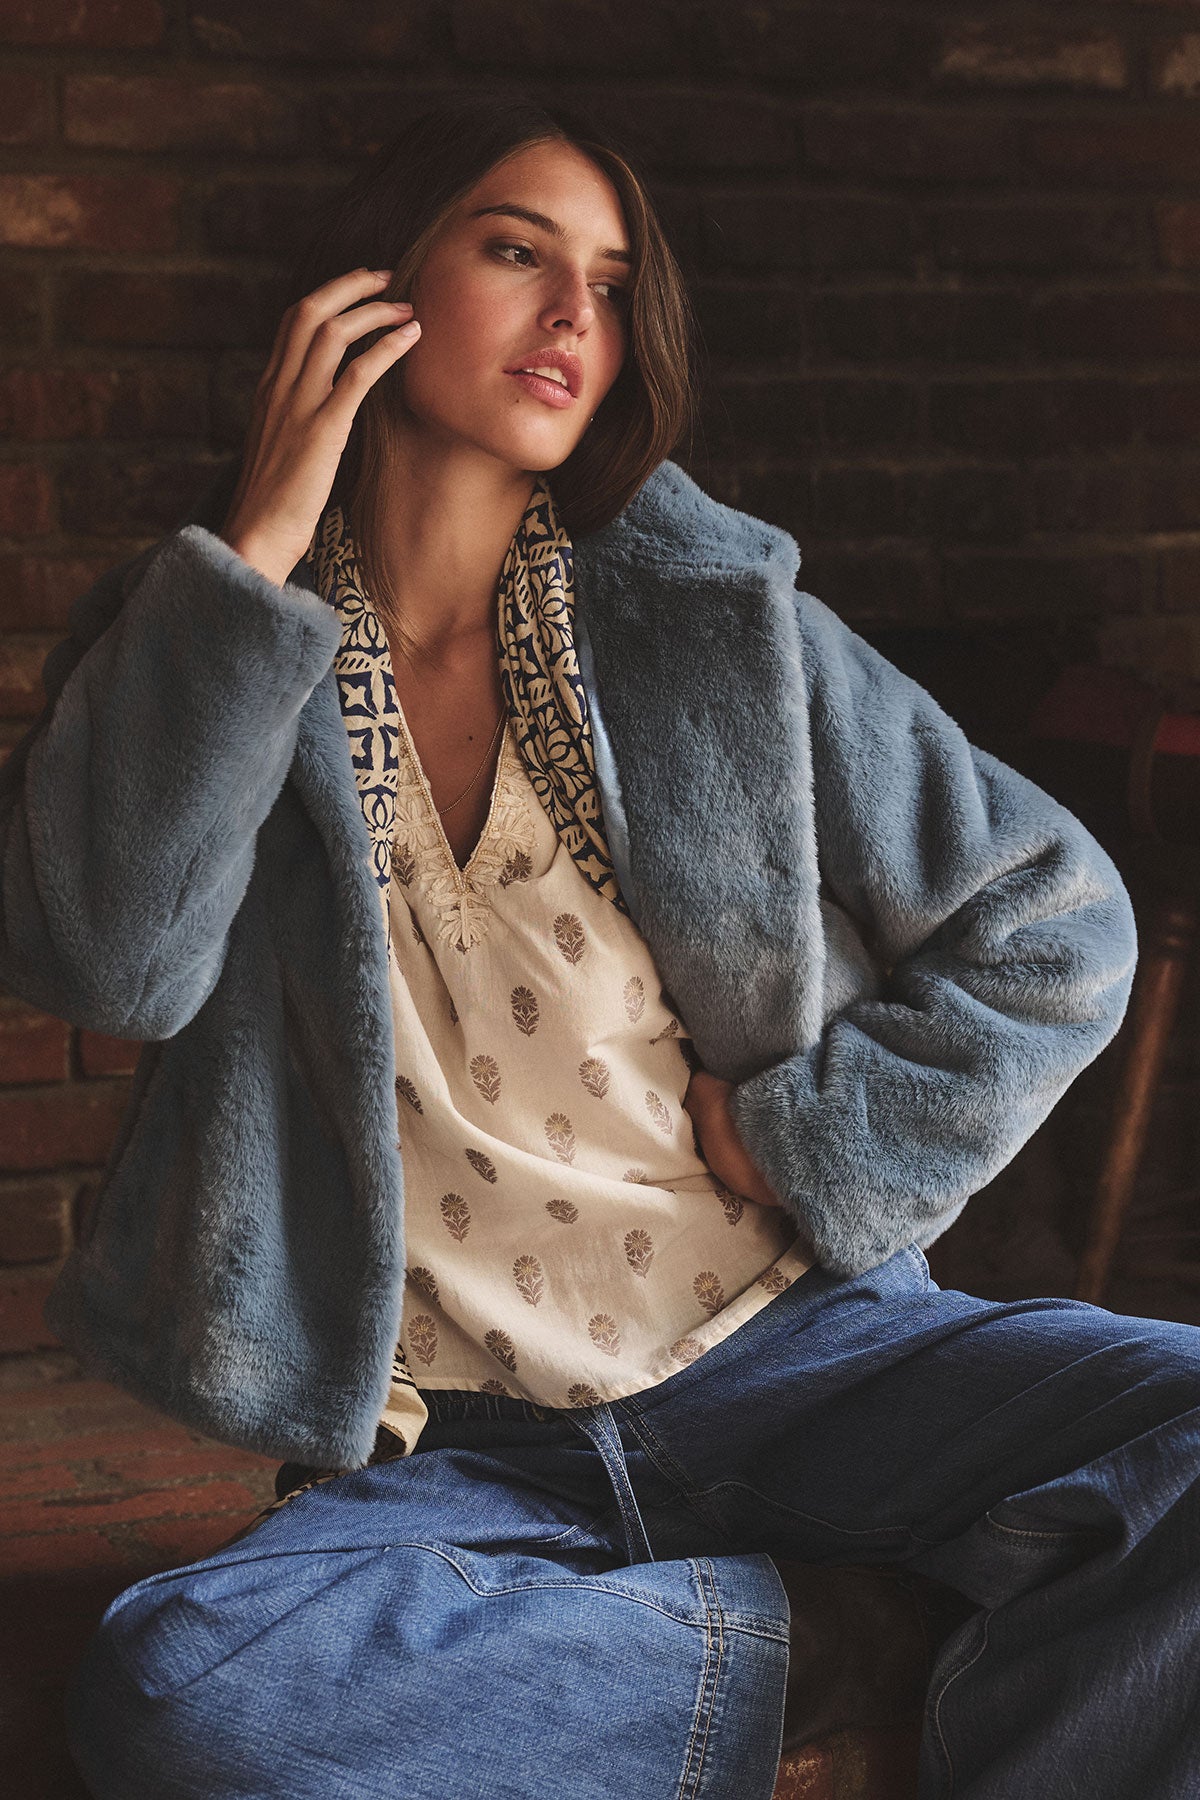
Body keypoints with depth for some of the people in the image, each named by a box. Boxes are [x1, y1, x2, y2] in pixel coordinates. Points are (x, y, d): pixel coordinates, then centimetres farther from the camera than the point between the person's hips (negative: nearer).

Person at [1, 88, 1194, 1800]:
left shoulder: (723, 623, 5)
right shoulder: (201, 650, 5)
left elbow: (1056, 926, 9)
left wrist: (813, 1146, -2)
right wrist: (261, 549, -14)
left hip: (786, 1347, 1)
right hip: (456, 1453, 0)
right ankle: (732, 1637, -14)